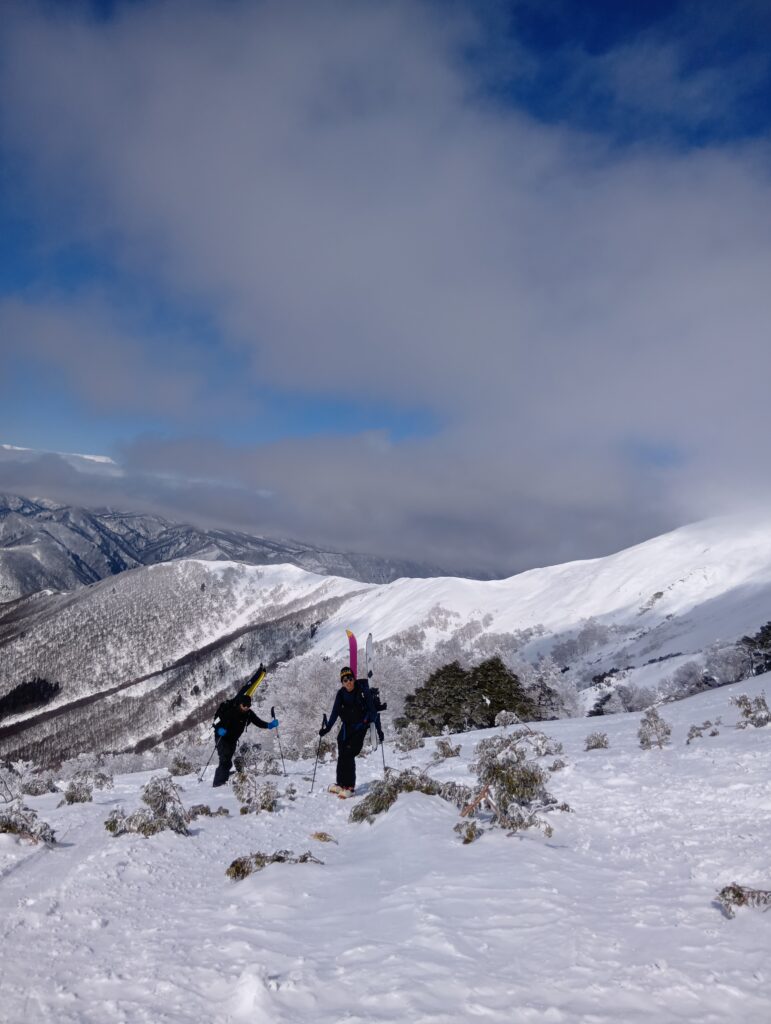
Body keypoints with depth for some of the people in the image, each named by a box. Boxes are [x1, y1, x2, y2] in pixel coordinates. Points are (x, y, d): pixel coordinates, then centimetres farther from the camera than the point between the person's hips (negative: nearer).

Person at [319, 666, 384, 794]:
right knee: (341, 756, 6)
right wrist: (327, 727, -3)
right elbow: (335, 712, 5)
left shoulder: (363, 691, -15)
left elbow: (373, 711, -12)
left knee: (348, 755, -14)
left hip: (360, 727, -5)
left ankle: (349, 786, -6)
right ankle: (341, 784, 21)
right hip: (346, 727, 5)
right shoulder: (341, 693, -3)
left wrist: (379, 729, -13)